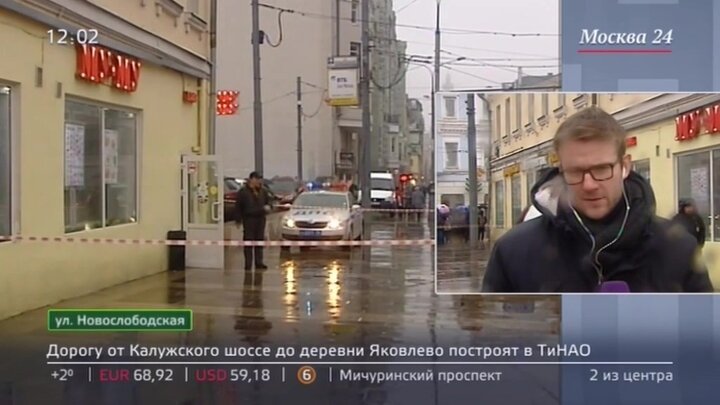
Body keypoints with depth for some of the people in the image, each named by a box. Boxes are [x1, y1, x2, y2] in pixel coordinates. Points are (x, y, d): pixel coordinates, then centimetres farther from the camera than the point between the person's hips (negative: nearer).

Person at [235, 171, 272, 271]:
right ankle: (248, 264, 1)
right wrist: (238, 219, -8)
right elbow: (238, 206, -4)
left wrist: (268, 206, -6)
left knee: (260, 240, 8)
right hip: (249, 219, -5)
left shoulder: (263, 191, 10)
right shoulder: (243, 192, -4)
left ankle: (259, 263, 14)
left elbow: (269, 200, 18)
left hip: (260, 219, 5)